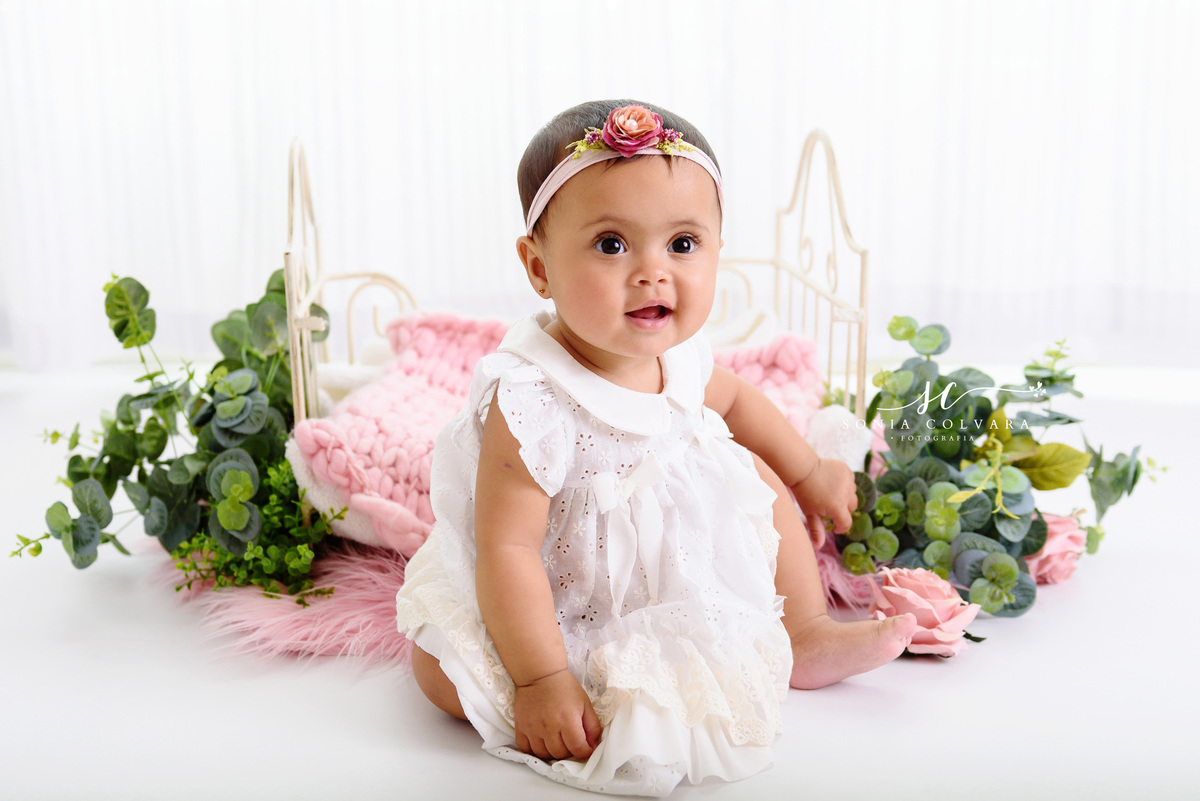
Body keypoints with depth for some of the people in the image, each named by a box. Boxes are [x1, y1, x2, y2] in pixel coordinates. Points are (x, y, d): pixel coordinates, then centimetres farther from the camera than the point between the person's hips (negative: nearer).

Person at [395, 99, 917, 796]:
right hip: (567, 605, -6)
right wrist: (541, 681, -33)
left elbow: (731, 398, 14)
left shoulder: (677, 354, -12)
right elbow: (507, 548, -32)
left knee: (756, 473, 4)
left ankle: (806, 636, 15)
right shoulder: (531, 402, -35)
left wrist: (808, 472, 19)